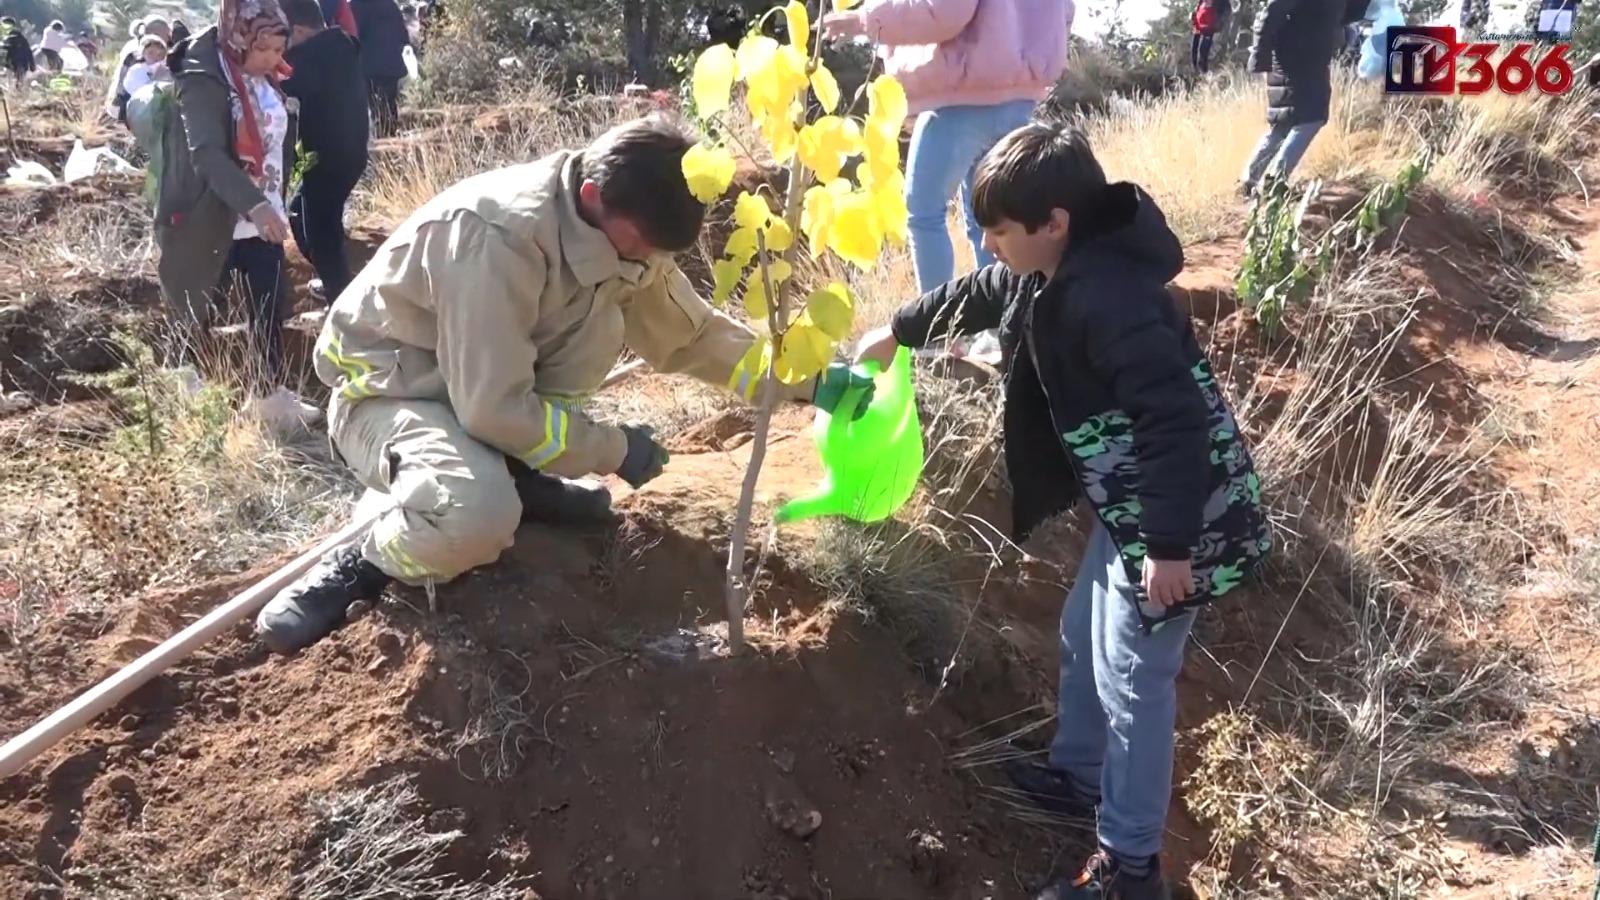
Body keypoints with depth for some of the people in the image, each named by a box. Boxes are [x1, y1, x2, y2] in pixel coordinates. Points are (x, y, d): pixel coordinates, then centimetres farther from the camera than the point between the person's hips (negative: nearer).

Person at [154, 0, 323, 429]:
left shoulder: (265, 78, 5)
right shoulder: (203, 81, -18)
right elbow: (206, 154, -30)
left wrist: (274, 204, 15)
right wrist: (254, 204, -43)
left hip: (262, 220, 7)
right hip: (213, 223, -7)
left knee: (270, 308, 8)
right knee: (197, 313, 7)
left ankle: (268, 394, 19)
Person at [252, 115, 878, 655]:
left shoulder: (617, 225, -8)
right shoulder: (501, 235, -34)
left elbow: (691, 330, 2)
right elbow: (495, 409, -32)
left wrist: (807, 381, -6)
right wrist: (615, 450, -20)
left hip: (489, 382, 8)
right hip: (386, 391, -8)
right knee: (478, 517, -38)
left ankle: (520, 480, 4)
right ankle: (360, 565, -5)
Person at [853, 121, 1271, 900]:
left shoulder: (1106, 297, -28)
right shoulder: (1047, 274, 4)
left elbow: (1177, 419, -32)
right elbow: (978, 295, 25)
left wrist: (1170, 545, -29)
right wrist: (899, 331, 35)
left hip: (1179, 519, -10)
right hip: (1130, 505, 10)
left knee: (1131, 681, 1)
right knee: (1083, 638, 24)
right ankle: (1078, 776, 47)